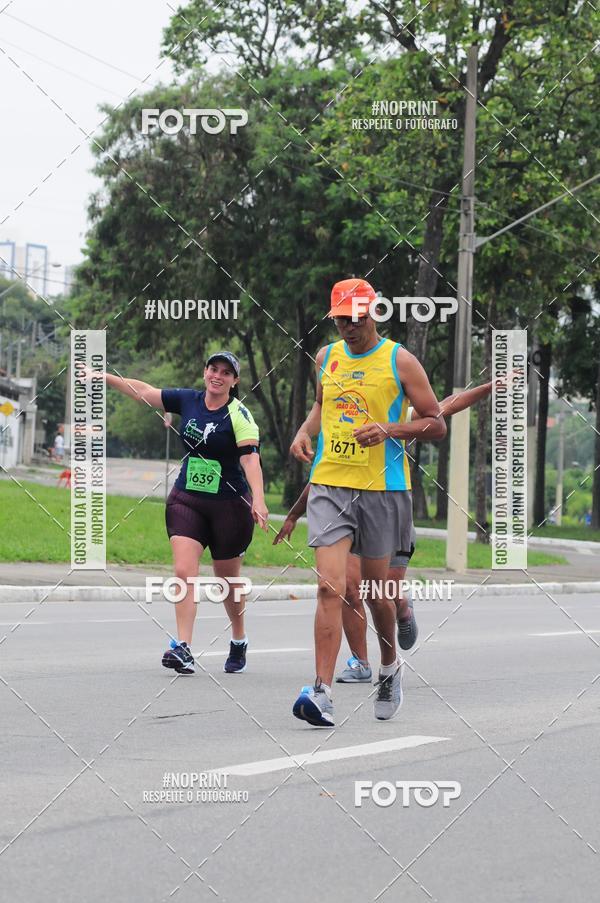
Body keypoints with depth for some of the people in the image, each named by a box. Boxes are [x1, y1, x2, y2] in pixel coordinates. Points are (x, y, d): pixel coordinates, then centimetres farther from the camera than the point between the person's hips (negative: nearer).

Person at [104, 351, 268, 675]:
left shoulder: (239, 414, -12)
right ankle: (183, 648, -18)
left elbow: (250, 457, -22)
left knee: (227, 579, 9)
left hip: (229, 504, -3)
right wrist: (104, 377, 12)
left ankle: (239, 643, 32)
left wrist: (258, 499, -34)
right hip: (186, 499, 3)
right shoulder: (187, 400, 3)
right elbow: (145, 391, 13)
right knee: (183, 571, -13)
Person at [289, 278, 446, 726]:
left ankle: (390, 665, 37)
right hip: (329, 484, 2)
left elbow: (437, 424, 0)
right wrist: (306, 431, 8)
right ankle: (323, 692, -18)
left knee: (376, 588, 9)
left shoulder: (400, 361, -2)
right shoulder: (327, 357, 11)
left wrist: (390, 430, -16)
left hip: (382, 488, -2)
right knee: (330, 588, -12)